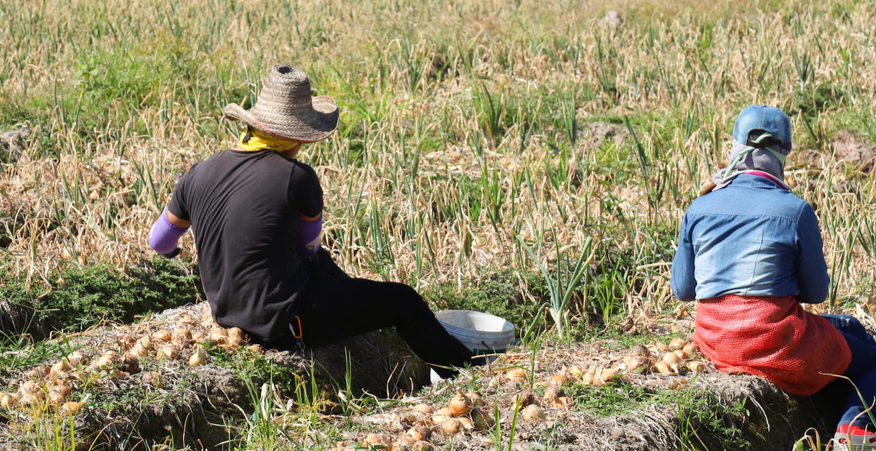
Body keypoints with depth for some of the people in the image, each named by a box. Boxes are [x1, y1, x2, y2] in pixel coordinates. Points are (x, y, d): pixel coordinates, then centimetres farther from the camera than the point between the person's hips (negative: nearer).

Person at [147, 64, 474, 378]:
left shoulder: (199, 175, -3)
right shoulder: (297, 178, -18)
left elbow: (159, 242, 12)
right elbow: (309, 244, 1)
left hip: (228, 312, 7)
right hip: (285, 323, -7)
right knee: (404, 302, 10)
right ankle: (460, 369, 27)